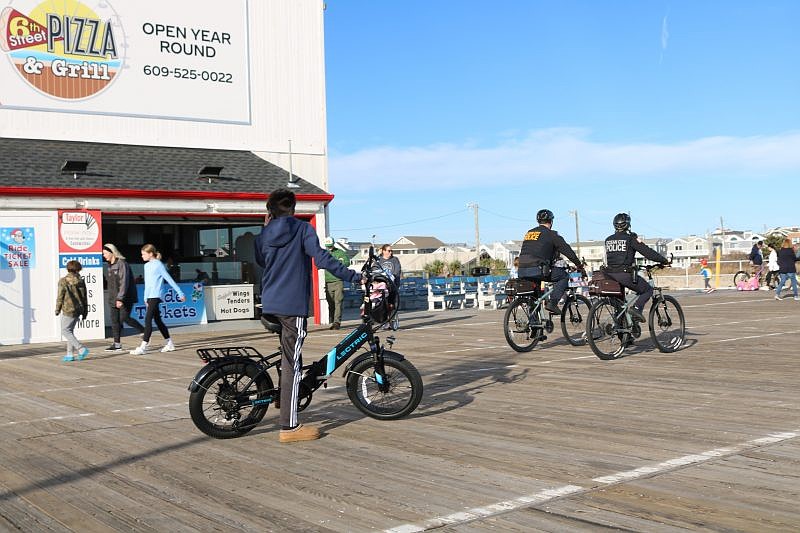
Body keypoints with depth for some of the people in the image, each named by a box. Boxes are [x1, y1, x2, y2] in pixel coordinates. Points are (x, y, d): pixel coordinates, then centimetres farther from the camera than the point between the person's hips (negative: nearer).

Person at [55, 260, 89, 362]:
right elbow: (84, 297, 8)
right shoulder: (81, 281, 4)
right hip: (78, 310, 6)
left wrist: (57, 309, 5)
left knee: (65, 331, 0)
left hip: (69, 310, -6)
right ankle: (70, 354, 15)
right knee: (70, 331, 15)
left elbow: (60, 297, -9)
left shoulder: (63, 281, -11)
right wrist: (84, 312, 15)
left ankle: (82, 349, -11)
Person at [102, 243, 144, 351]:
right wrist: (112, 298, 18)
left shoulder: (122, 264, -14)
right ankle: (117, 344, 8)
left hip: (125, 298, -8)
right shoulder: (110, 265, 14)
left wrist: (120, 298, -25)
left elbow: (124, 282, -20)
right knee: (114, 320, 4)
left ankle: (144, 331, 7)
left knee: (124, 318, -11)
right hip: (113, 298, 8)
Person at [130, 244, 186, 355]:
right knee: (158, 320, 11)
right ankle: (169, 344, 20)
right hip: (150, 297, 8)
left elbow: (169, 279, -8)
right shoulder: (147, 266, 15)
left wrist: (180, 293, -6)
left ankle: (143, 347, -14)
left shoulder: (159, 265, -8)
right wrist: (146, 298, 18)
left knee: (148, 320, -13)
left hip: (155, 297, -8)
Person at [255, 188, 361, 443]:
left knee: (288, 355, 28)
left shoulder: (264, 235, 10)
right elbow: (322, 258, -17)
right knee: (292, 363, -6)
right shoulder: (302, 229, -4)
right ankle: (289, 427, -6)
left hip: (269, 306, 6)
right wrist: (353, 276, -17)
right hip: (293, 305, -6)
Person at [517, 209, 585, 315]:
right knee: (563, 276, 12)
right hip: (537, 270, -6)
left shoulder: (529, 233, 22)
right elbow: (568, 251, 3)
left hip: (522, 272, 6)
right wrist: (580, 266, 12)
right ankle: (552, 303, -3)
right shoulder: (551, 234, 3)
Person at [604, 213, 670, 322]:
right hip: (625, 274, -5)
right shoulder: (631, 238, -3)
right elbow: (647, 252, -6)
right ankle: (636, 307, -12)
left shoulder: (608, 240, 14)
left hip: (610, 275, 6)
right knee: (648, 290, 12)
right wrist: (664, 260, 4)